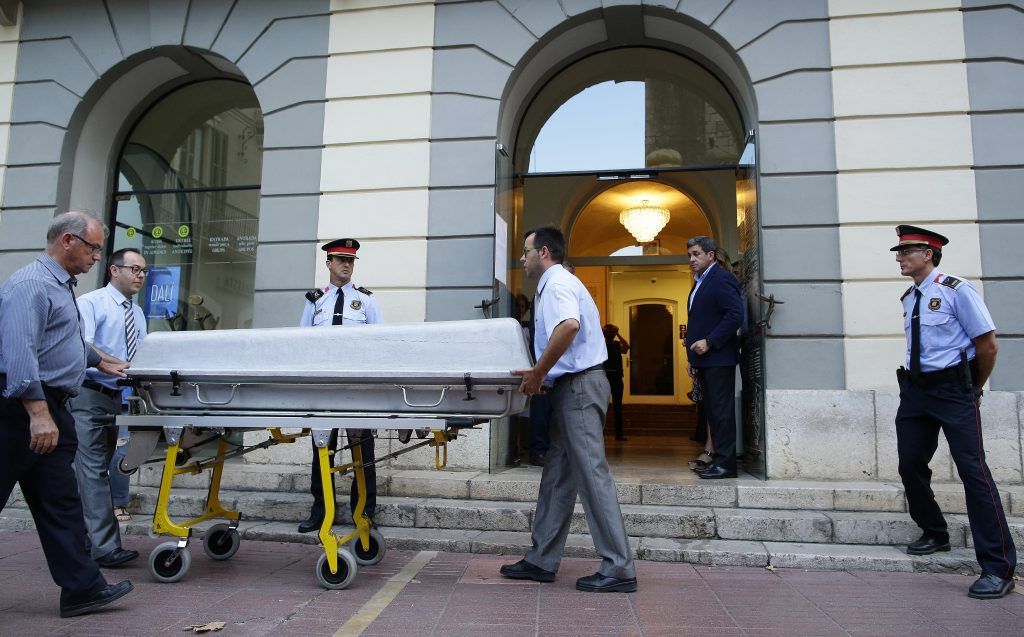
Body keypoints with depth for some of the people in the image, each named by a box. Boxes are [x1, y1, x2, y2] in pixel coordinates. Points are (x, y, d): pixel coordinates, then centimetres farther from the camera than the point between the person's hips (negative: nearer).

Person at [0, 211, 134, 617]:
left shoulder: (62, 286, 19)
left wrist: (103, 362, 45)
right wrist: (38, 414, -29)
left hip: (50, 408, 10)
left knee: (60, 501, 8)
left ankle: (81, 587, 12)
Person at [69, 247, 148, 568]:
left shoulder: (137, 314, 16)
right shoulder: (91, 303, -5)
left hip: (116, 397, 8)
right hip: (89, 396, -7)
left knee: (98, 470, 13)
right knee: (93, 471, -9)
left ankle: (82, 539, 24)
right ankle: (105, 547, -11)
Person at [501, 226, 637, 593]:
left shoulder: (557, 283, -9)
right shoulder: (555, 284, 23)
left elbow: (569, 326, -30)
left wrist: (538, 372, -22)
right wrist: (540, 374, 16)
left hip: (579, 387, -11)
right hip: (572, 387, 11)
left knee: (592, 474, -7)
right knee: (557, 477, 12)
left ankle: (619, 569, 0)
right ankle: (541, 561, 20)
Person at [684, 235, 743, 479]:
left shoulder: (722, 278, -8)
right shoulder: (700, 283, 21)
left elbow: (735, 315, -18)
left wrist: (709, 342, -19)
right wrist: (693, 358, 16)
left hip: (718, 358, -9)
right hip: (704, 360, 9)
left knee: (721, 412, -6)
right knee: (712, 411, 10)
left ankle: (725, 463, -1)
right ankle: (718, 460, 16)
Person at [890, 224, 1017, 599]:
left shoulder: (956, 291, -10)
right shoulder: (908, 299, 12)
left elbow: (988, 345, -8)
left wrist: (974, 388, 3)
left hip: (953, 388, -7)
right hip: (915, 388, 7)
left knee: (972, 469, -10)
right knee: (911, 466, 9)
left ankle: (998, 568, -3)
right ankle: (934, 535, 32)